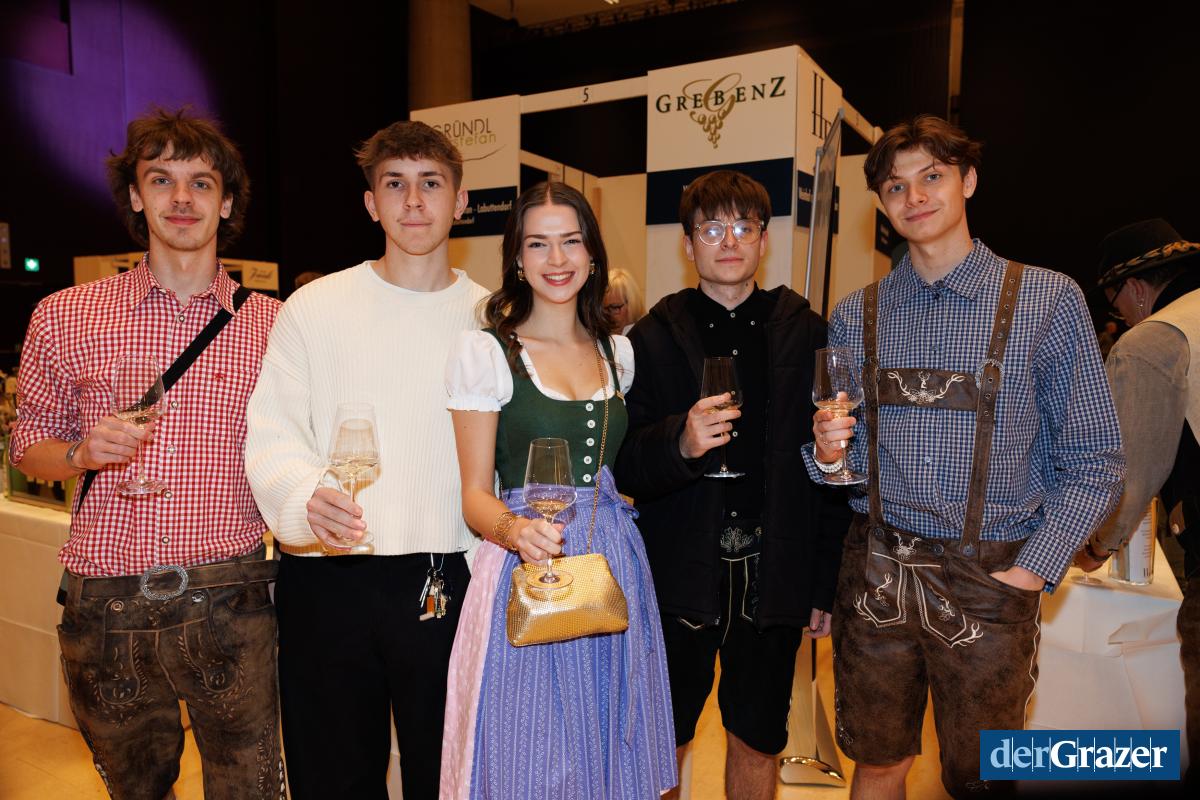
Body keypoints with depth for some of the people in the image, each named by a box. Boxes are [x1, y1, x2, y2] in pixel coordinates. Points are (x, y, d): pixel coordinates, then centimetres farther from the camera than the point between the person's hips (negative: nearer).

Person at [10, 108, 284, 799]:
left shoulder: (272, 324, 1)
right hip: (108, 607, 2)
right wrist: (85, 452, -10)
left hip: (230, 605, -1)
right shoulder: (64, 317, 3)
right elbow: (30, 445, 10)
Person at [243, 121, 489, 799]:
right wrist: (309, 497, -25)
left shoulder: (489, 317, 4)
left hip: (448, 581, 1)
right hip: (328, 581, 0)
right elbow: (272, 433, -4)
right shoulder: (314, 308, 1)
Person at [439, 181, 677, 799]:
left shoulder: (618, 352, 9)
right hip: (527, 566, -4)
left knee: (612, 747, 15)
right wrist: (516, 531, -26)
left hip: (615, 565, 5)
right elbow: (476, 494, -7)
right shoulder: (485, 350, -6)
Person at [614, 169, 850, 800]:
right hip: (681, 576, -1)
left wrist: (826, 584, 2)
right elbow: (624, 468, -6)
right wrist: (680, 443, -26)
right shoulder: (653, 339, 0)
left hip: (772, 576, 1)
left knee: (758, 744, 16)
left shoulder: (806, 335, 3)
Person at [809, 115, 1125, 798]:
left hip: (991, 581, -2)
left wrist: (1034, 568, -12)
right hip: (876, 577, 2)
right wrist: (828, 454, -12)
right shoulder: (855, 317, 4)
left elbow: (1094, 461, -3)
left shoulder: (1049, 300, -3)